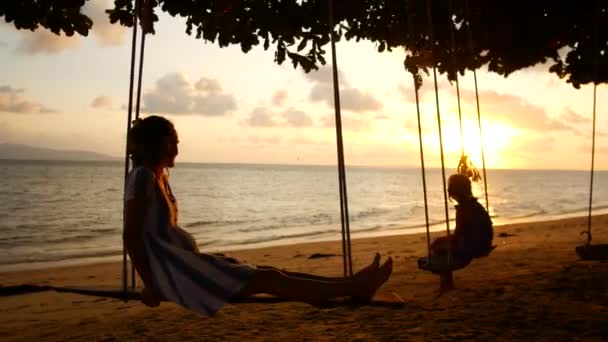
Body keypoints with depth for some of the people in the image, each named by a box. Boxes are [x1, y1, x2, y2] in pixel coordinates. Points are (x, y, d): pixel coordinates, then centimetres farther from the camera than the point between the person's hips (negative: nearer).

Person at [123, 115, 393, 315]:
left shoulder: (159, 177, 18)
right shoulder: (142, 176, -11)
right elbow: (130, 235, -16)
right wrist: (150, 284, -16)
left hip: (186, 264, 9)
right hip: (172, 269, -9)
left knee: (268, 272, -3)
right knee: (267, 280, -15)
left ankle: (351, 284, -5)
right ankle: (354, 287, -15)